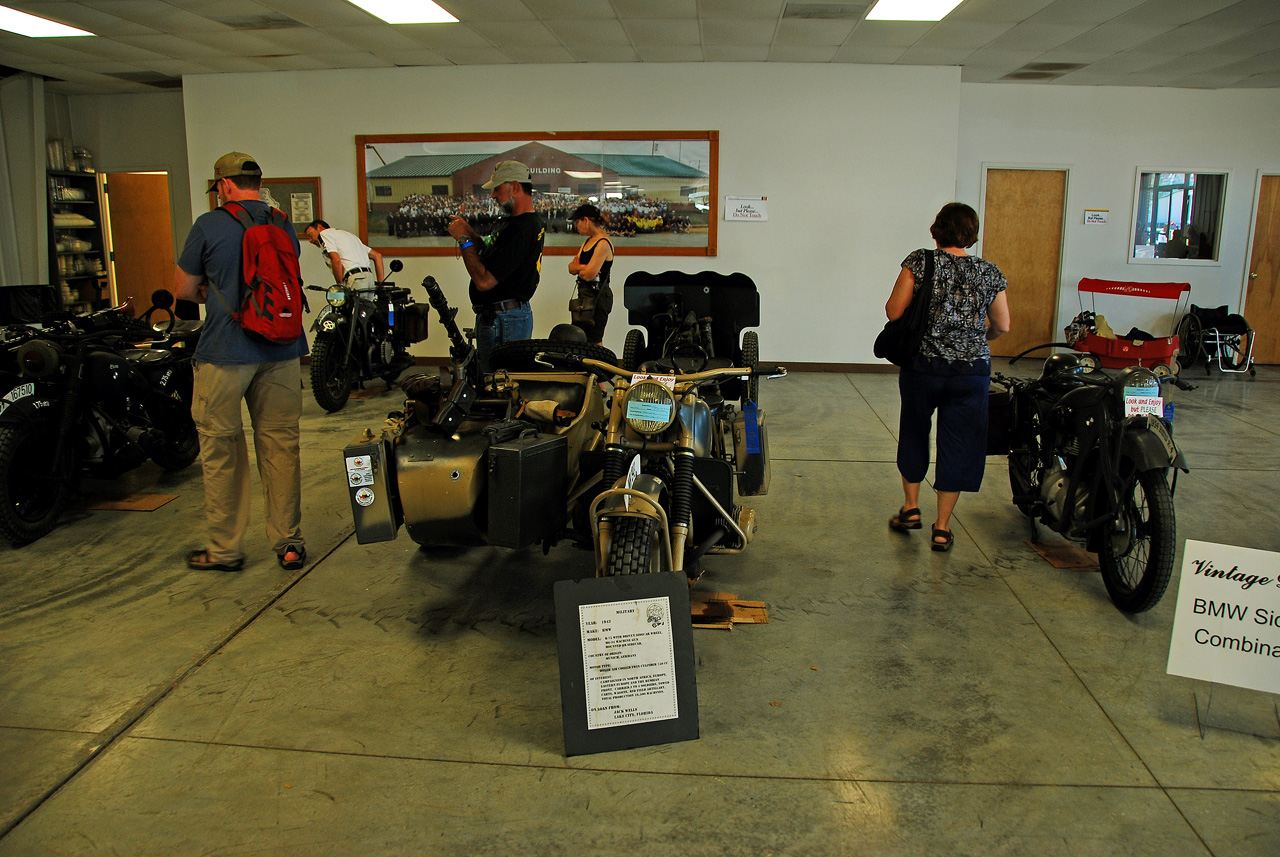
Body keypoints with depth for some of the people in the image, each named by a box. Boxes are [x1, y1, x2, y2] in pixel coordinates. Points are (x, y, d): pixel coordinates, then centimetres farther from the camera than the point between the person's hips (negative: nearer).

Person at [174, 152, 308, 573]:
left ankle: (225, 549, 15)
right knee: (280, 445, 9)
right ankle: (289, 543, 13)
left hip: (225, 354, -4)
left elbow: (183, 289, 0)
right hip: (282, 351, 4)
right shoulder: (285, 225, 8)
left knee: (222, 450, 7)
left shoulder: (209, 226, -6)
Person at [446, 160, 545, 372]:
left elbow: (485, 280, -25)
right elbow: (495, 258, 21)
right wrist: (470, 233, 9)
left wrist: (464, 240, -13)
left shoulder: (520, 229, -22)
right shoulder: (531, 221, 12)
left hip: (502, 321, -11)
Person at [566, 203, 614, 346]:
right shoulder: (588, 241, 15)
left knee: (594, 342, -11)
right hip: (585, 295, 10)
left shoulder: (603, 243, -15)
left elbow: (589, 275, -20)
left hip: (598, 296, -10)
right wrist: (582, 267, -11)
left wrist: (577, 268, 1)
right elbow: (571, 268, 11)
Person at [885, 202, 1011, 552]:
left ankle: (911, 507, 26)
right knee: (957, 444, 9)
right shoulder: (990, 273, 0)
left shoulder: (920, 262, -7)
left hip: (922, 365, -1)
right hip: (972, 370, 1)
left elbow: (894, 311, -10)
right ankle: (942, 528, 14)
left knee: (914, 432, 21)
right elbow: (1003, 326, 7)